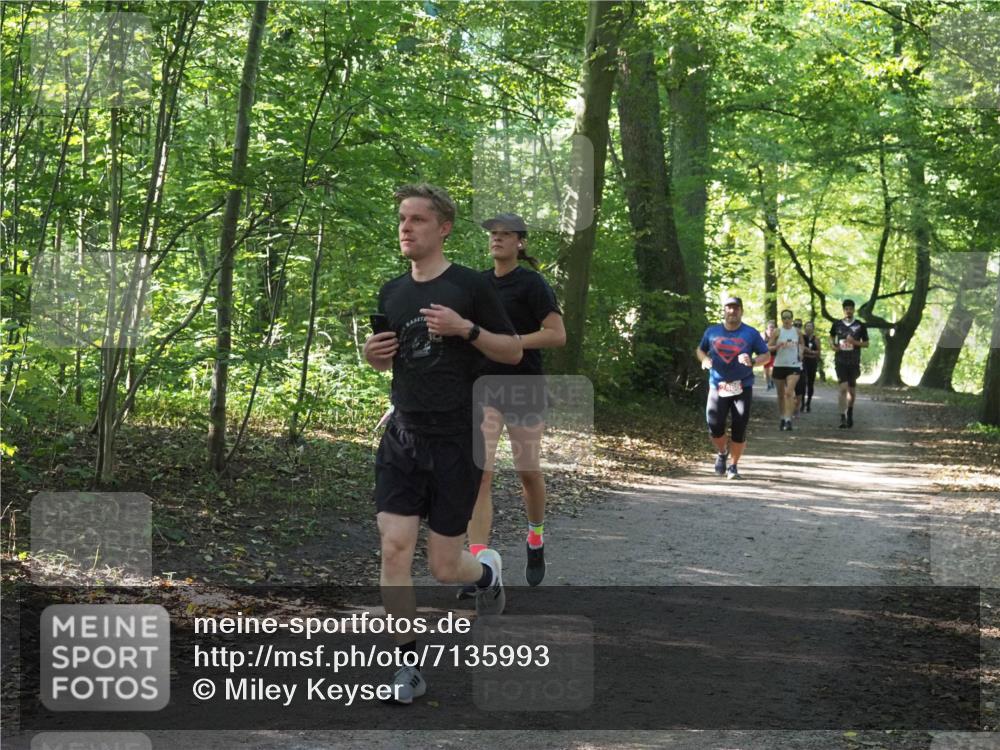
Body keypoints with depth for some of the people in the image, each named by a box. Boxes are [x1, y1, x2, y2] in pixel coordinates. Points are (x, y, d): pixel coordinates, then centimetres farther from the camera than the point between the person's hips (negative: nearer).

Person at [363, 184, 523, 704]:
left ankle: (486, 570, 37)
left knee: (444, 568, 1)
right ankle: (408, 667, 0)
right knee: (394, 548, -9)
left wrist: (466, 328, -19)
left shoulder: (469, 286, -6)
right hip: (402, 437, 4)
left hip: (456, 441, -4)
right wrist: (373, 354, 0)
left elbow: (514, 352, -3)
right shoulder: (392, 292, 10)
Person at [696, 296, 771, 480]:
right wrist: (704, 359, -3)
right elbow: (700, 349, 20)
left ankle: (734, 466, 15)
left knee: (739, 430, -3)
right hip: (717, 387, 1)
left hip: (742, 387, -1)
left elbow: (766, 356, 4)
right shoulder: (712, 331, 7)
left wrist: (752, 361, -17)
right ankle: (721, 454, 22)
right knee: (714, 426, -9)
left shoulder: (751, 333, 1)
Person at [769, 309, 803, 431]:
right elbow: (768, 347, -2)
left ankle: (788, 419, -20)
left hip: (794, 365, -1)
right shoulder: (777, 332, 0)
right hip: (779, 365, 1)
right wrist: (778, 346, -18)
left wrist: (800, 353, 7)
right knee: (781, 394, 9)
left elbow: (801, 343, 24)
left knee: (789, 392, -16)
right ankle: (782, 418, 25)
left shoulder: (797, 332, 5)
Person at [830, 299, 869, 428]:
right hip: (840, 361, -1)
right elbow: (831, 337, 20)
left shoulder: (860, 326, 0)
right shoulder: (837, 324, 3)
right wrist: (833, 345, -1)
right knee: (843, 389, -14)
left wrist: (855, 342, -15)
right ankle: (843, 417, -15)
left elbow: (866, 343, 4)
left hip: (854, 362, 1)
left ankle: (850, 412, 36)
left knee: (852, 390, 12)